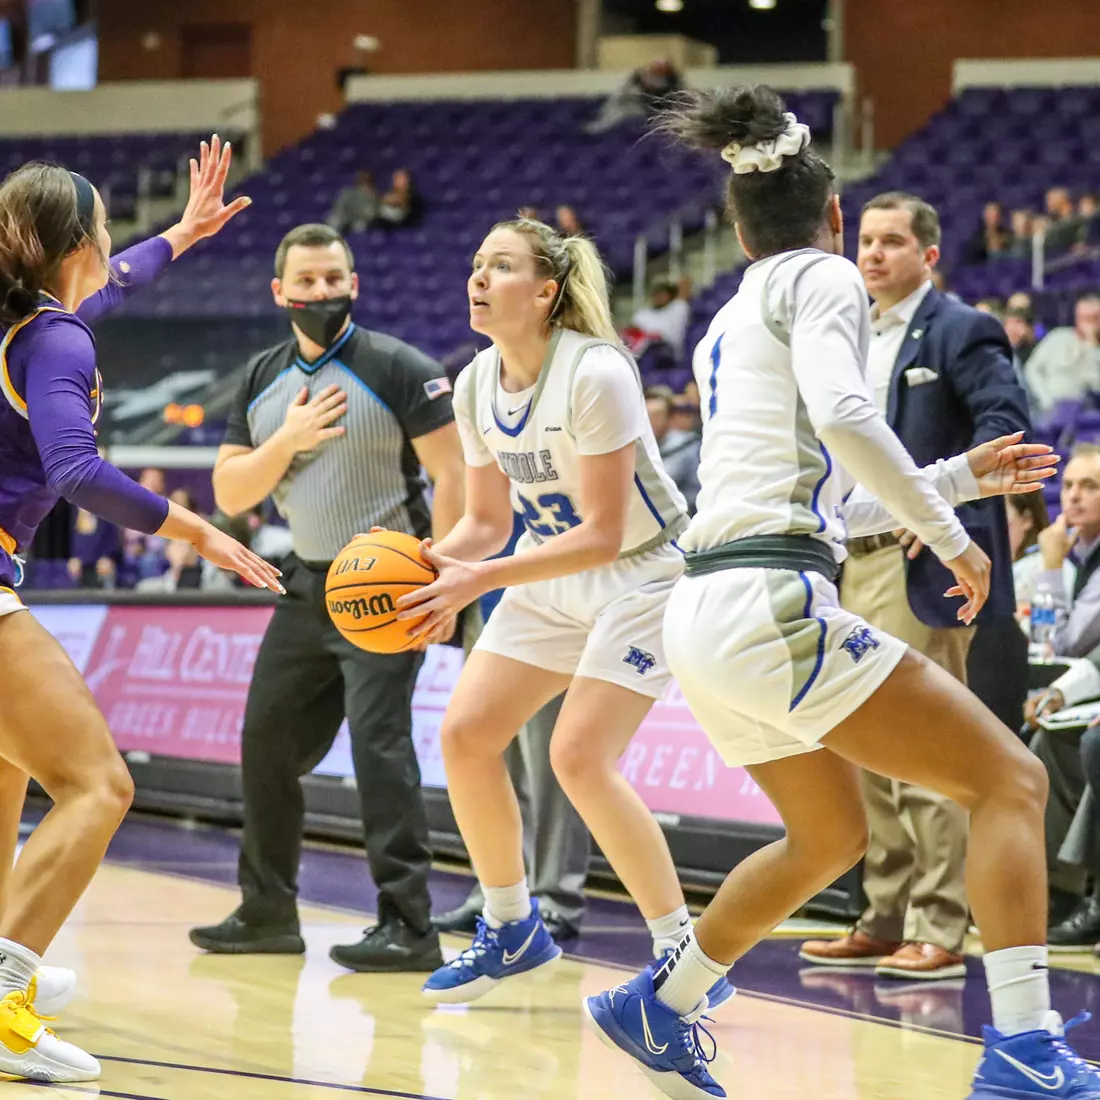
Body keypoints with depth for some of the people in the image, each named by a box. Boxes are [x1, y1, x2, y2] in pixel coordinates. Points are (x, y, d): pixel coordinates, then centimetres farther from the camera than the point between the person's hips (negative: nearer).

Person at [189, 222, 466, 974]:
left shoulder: (398, 368, -11)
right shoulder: (262, 380, 7)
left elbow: (451, 472, -14)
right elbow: (230, 495, 4)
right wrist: (289, 439, -13)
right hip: (308, 583, 7)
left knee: (379, 743, -17)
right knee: (267, 742, 10)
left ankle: (409, 925, -16)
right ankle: (269, 912, 23)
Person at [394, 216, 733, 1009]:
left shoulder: (596, 375, -26)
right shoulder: (476, 385, -2)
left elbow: (603, 534, -26)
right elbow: (487, 521, 7)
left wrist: (481, 581, -31)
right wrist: (429, 563, -14)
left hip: (643, 575, -8)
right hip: (553, 576, 8)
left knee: (580, 757, -20)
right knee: (466, 734, -3)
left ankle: (687, 956, -9)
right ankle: (512, 930, 16)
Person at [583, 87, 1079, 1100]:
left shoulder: (728, 324, 24)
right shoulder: (821, 277, 0)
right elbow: (842, 416, -20)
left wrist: (963, 476, 35)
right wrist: (949, 532, -10)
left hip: (706, 618, 9)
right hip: (772, 605, -9)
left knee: (830, 838, 28)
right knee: (1011, 780, -5)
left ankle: (657, 1009, 35)